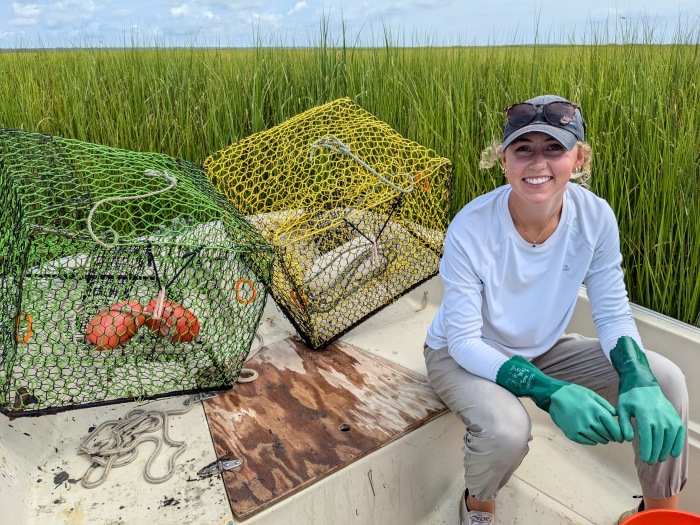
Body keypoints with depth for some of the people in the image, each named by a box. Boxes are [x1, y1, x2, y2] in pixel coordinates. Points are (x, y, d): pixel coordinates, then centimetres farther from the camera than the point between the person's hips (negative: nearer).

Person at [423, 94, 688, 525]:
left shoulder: (596, 216, -17)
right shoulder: (471, 228, -30)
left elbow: (614, 314, -7)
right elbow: (465, 343, -25)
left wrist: (640, 382, -27)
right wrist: (551, 392, -37)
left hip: (544, 348, 4)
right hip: (464, 354, -4)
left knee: (664, 380, -12)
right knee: (506, 427, -34)